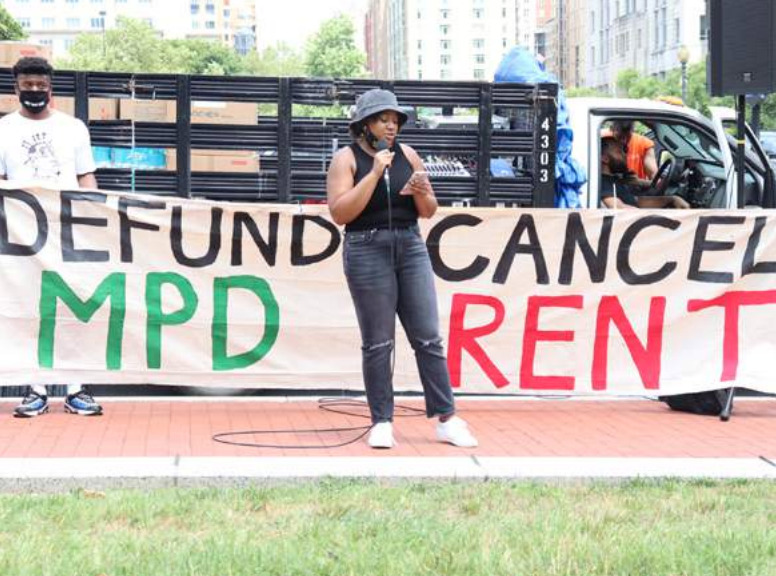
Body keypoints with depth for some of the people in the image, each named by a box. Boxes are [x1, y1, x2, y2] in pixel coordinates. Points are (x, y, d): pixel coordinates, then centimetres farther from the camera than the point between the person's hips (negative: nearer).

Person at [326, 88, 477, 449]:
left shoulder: (407, 155, 10)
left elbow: (429, 212, 14)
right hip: (368, 252, -4)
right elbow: (340, 213, -14)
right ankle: (382, 423, 9)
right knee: (377, 343, 1)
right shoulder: (347, 159, -2)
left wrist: (421, 193, -9)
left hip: (411, 248, 4)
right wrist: (375, 173, -17)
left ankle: (447, 420, 5)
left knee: (428, 337, 2)